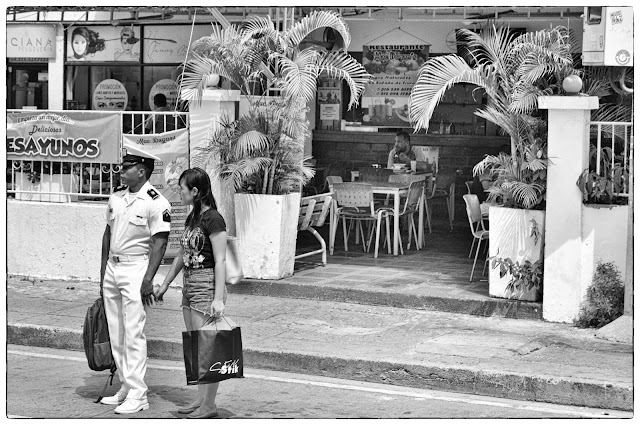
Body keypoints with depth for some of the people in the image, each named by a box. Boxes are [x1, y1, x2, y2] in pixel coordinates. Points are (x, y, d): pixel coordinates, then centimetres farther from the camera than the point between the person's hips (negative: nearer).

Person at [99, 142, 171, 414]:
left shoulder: (156, 203, -13)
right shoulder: (116, 198, 10)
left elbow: (159, 244, -15)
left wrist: (148, 280, -21)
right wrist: (103, 273, 16)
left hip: (136, 268, -8)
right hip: (112, 267, 8)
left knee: (133, 333, -9)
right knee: (116, 334, 10)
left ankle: (137, 394, -5)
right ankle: (125, 388, 19)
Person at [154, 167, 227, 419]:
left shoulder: (213, 219, -14)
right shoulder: (192, 218, 13)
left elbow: (220, 261, -16)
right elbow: (182, 255, 22)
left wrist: (218, 298, -20)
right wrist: (165, 284, 27)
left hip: (207, 285, -9)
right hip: (189, 285, 9)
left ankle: (209, 405, 2)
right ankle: (201, 400, 18)